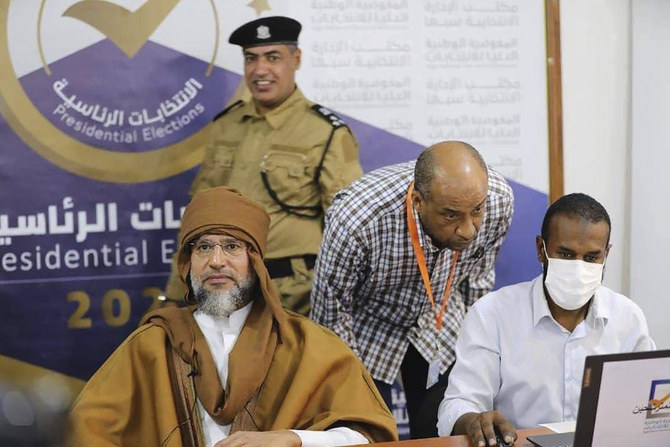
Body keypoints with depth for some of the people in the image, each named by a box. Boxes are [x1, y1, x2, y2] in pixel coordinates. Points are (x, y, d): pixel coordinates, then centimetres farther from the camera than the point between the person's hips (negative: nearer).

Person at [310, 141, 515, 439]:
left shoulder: (499, 199, -26)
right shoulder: (355, 219, -39)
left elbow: (478, 277, -2)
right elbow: (331, 313, -21)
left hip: (440, 323, 3)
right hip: (366, 326, -3)